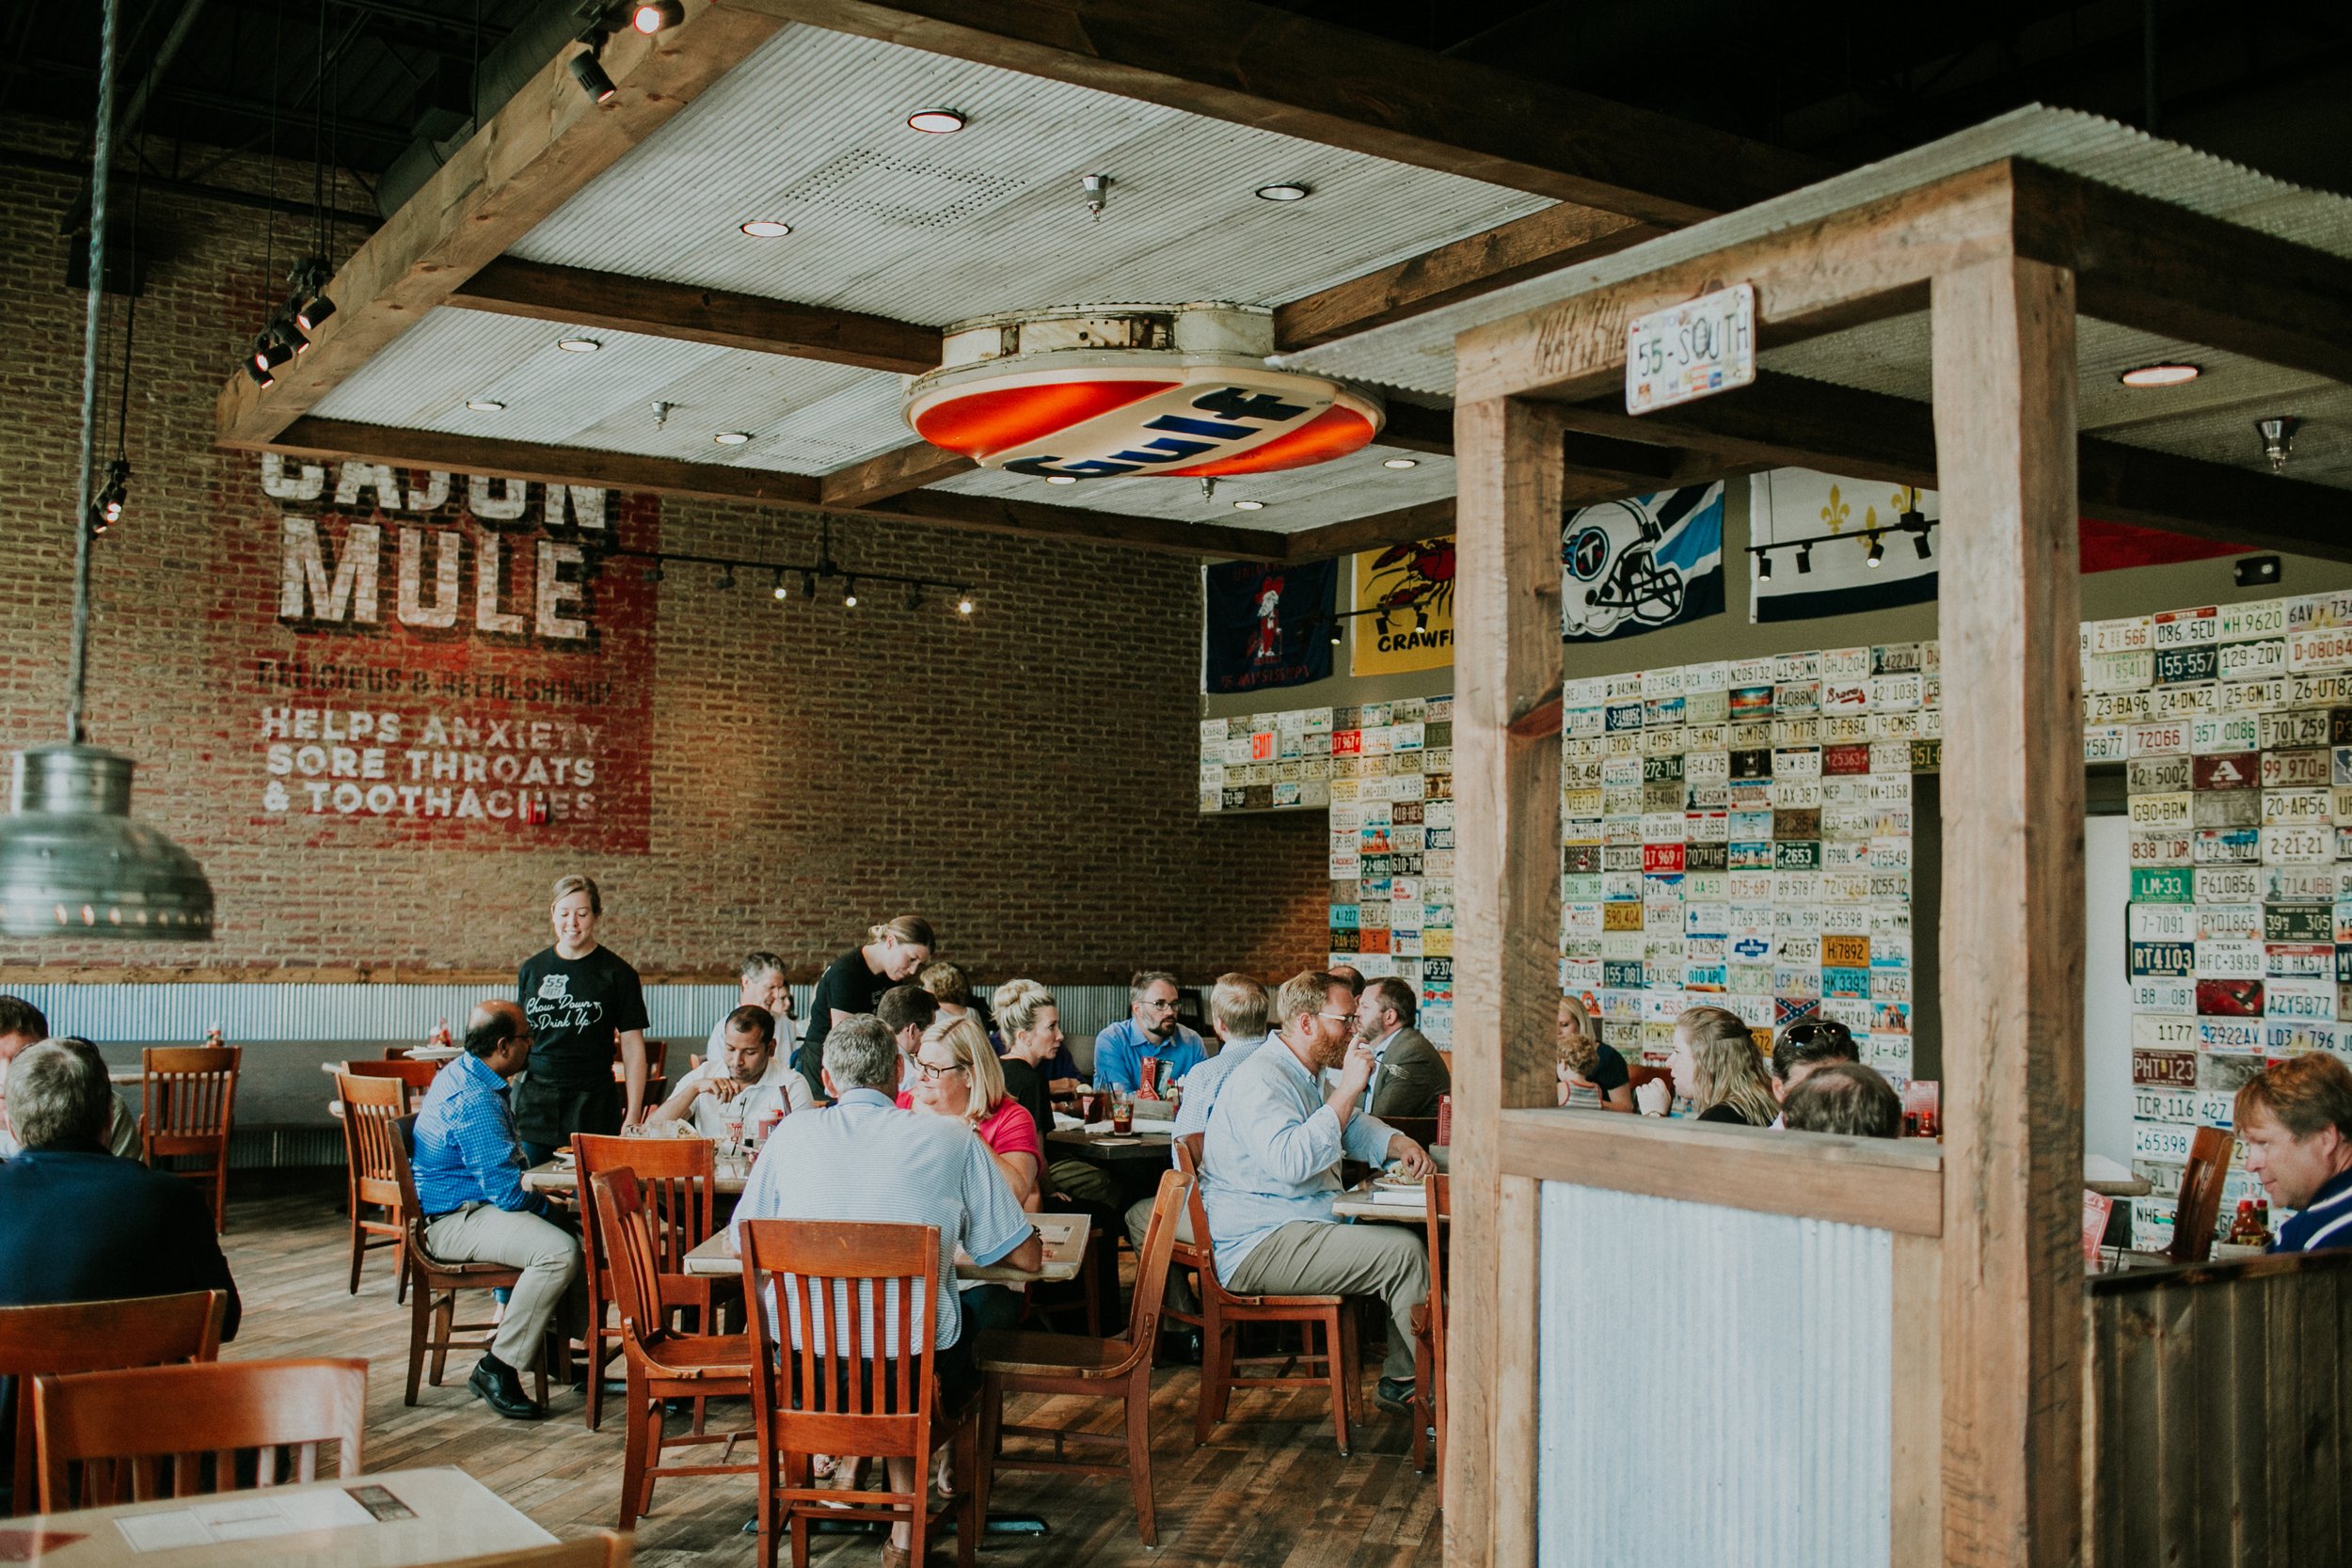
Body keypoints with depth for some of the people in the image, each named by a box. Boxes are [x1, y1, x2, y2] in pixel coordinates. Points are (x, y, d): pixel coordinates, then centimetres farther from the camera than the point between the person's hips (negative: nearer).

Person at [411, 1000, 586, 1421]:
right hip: (456, 1222, -11)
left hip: (469, 1207, 11)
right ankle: (497, 1370, -22)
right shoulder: (477, 1102, -23)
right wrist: (553, 1206, -8)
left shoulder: (461, 1072, 11)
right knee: (559, 1250, -32)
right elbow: (509, 1193, -25)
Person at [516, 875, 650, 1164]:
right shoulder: (531, 970, 10)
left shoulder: (617, 974, 0)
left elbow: (633, 1048, 0)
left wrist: (633, 1116, -6)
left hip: (593, 1108, -3)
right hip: (534, 1107, 3)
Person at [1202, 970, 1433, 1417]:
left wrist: (1400, 1144, 10)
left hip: (1305, 1225, 11)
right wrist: (1348, 1089, -28)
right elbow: (1292, 1162, -33)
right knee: (1403, 1252, -21)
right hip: (1257, 1246, -11)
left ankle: (1401, 1380, 7)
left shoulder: (1307, 1075, 18)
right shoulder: (1260, 1080, -17)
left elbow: (1354, 1128, 32)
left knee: (1412, 1231, 3)